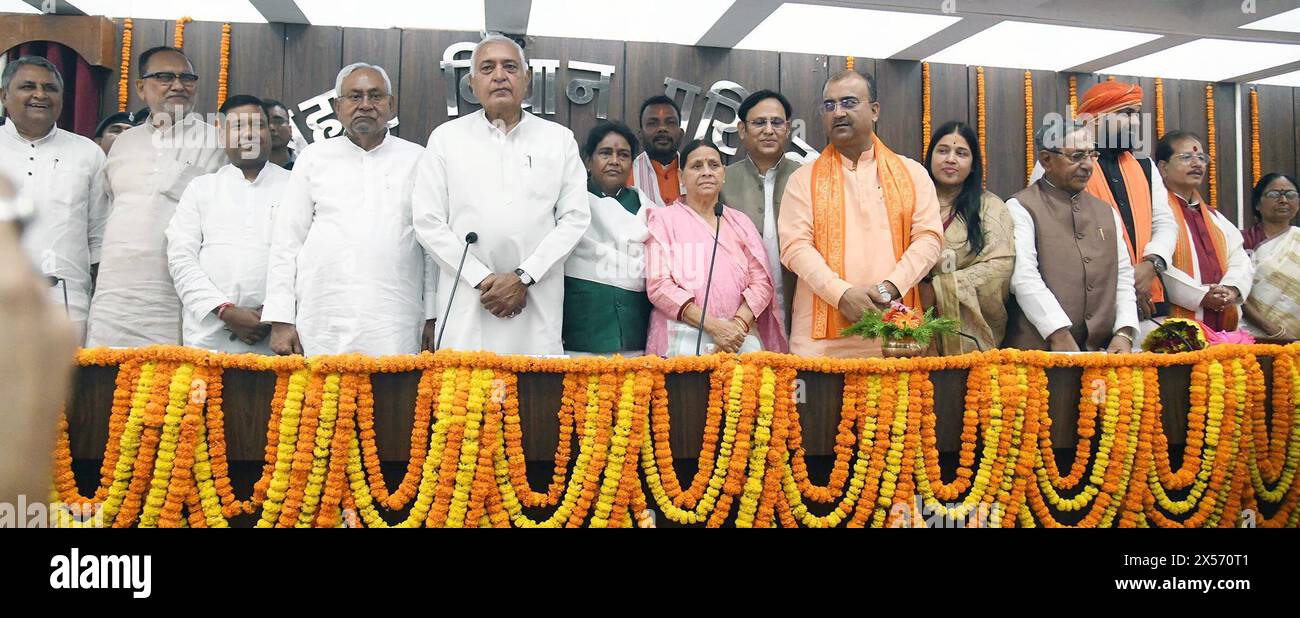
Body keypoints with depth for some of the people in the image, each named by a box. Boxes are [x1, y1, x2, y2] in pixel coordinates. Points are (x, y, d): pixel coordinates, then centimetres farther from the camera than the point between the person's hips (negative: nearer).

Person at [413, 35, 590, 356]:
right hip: (466, 307, 0)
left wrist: (523, 277, -8)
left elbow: (575, 217, 2)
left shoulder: (560, 139, 9)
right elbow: (429, 221, 2)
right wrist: (483, 279, -8)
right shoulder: (446, 137, 7)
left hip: (538, 305, 1)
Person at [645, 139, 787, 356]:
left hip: (740, 336, 3)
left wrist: (739, 324, -10)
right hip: (684, 338, -3)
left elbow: (761, 280, 9)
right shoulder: (664, 219, 7)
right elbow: (659, 285, -4)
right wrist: (715, 326, -13)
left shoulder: (740, 222, 17)